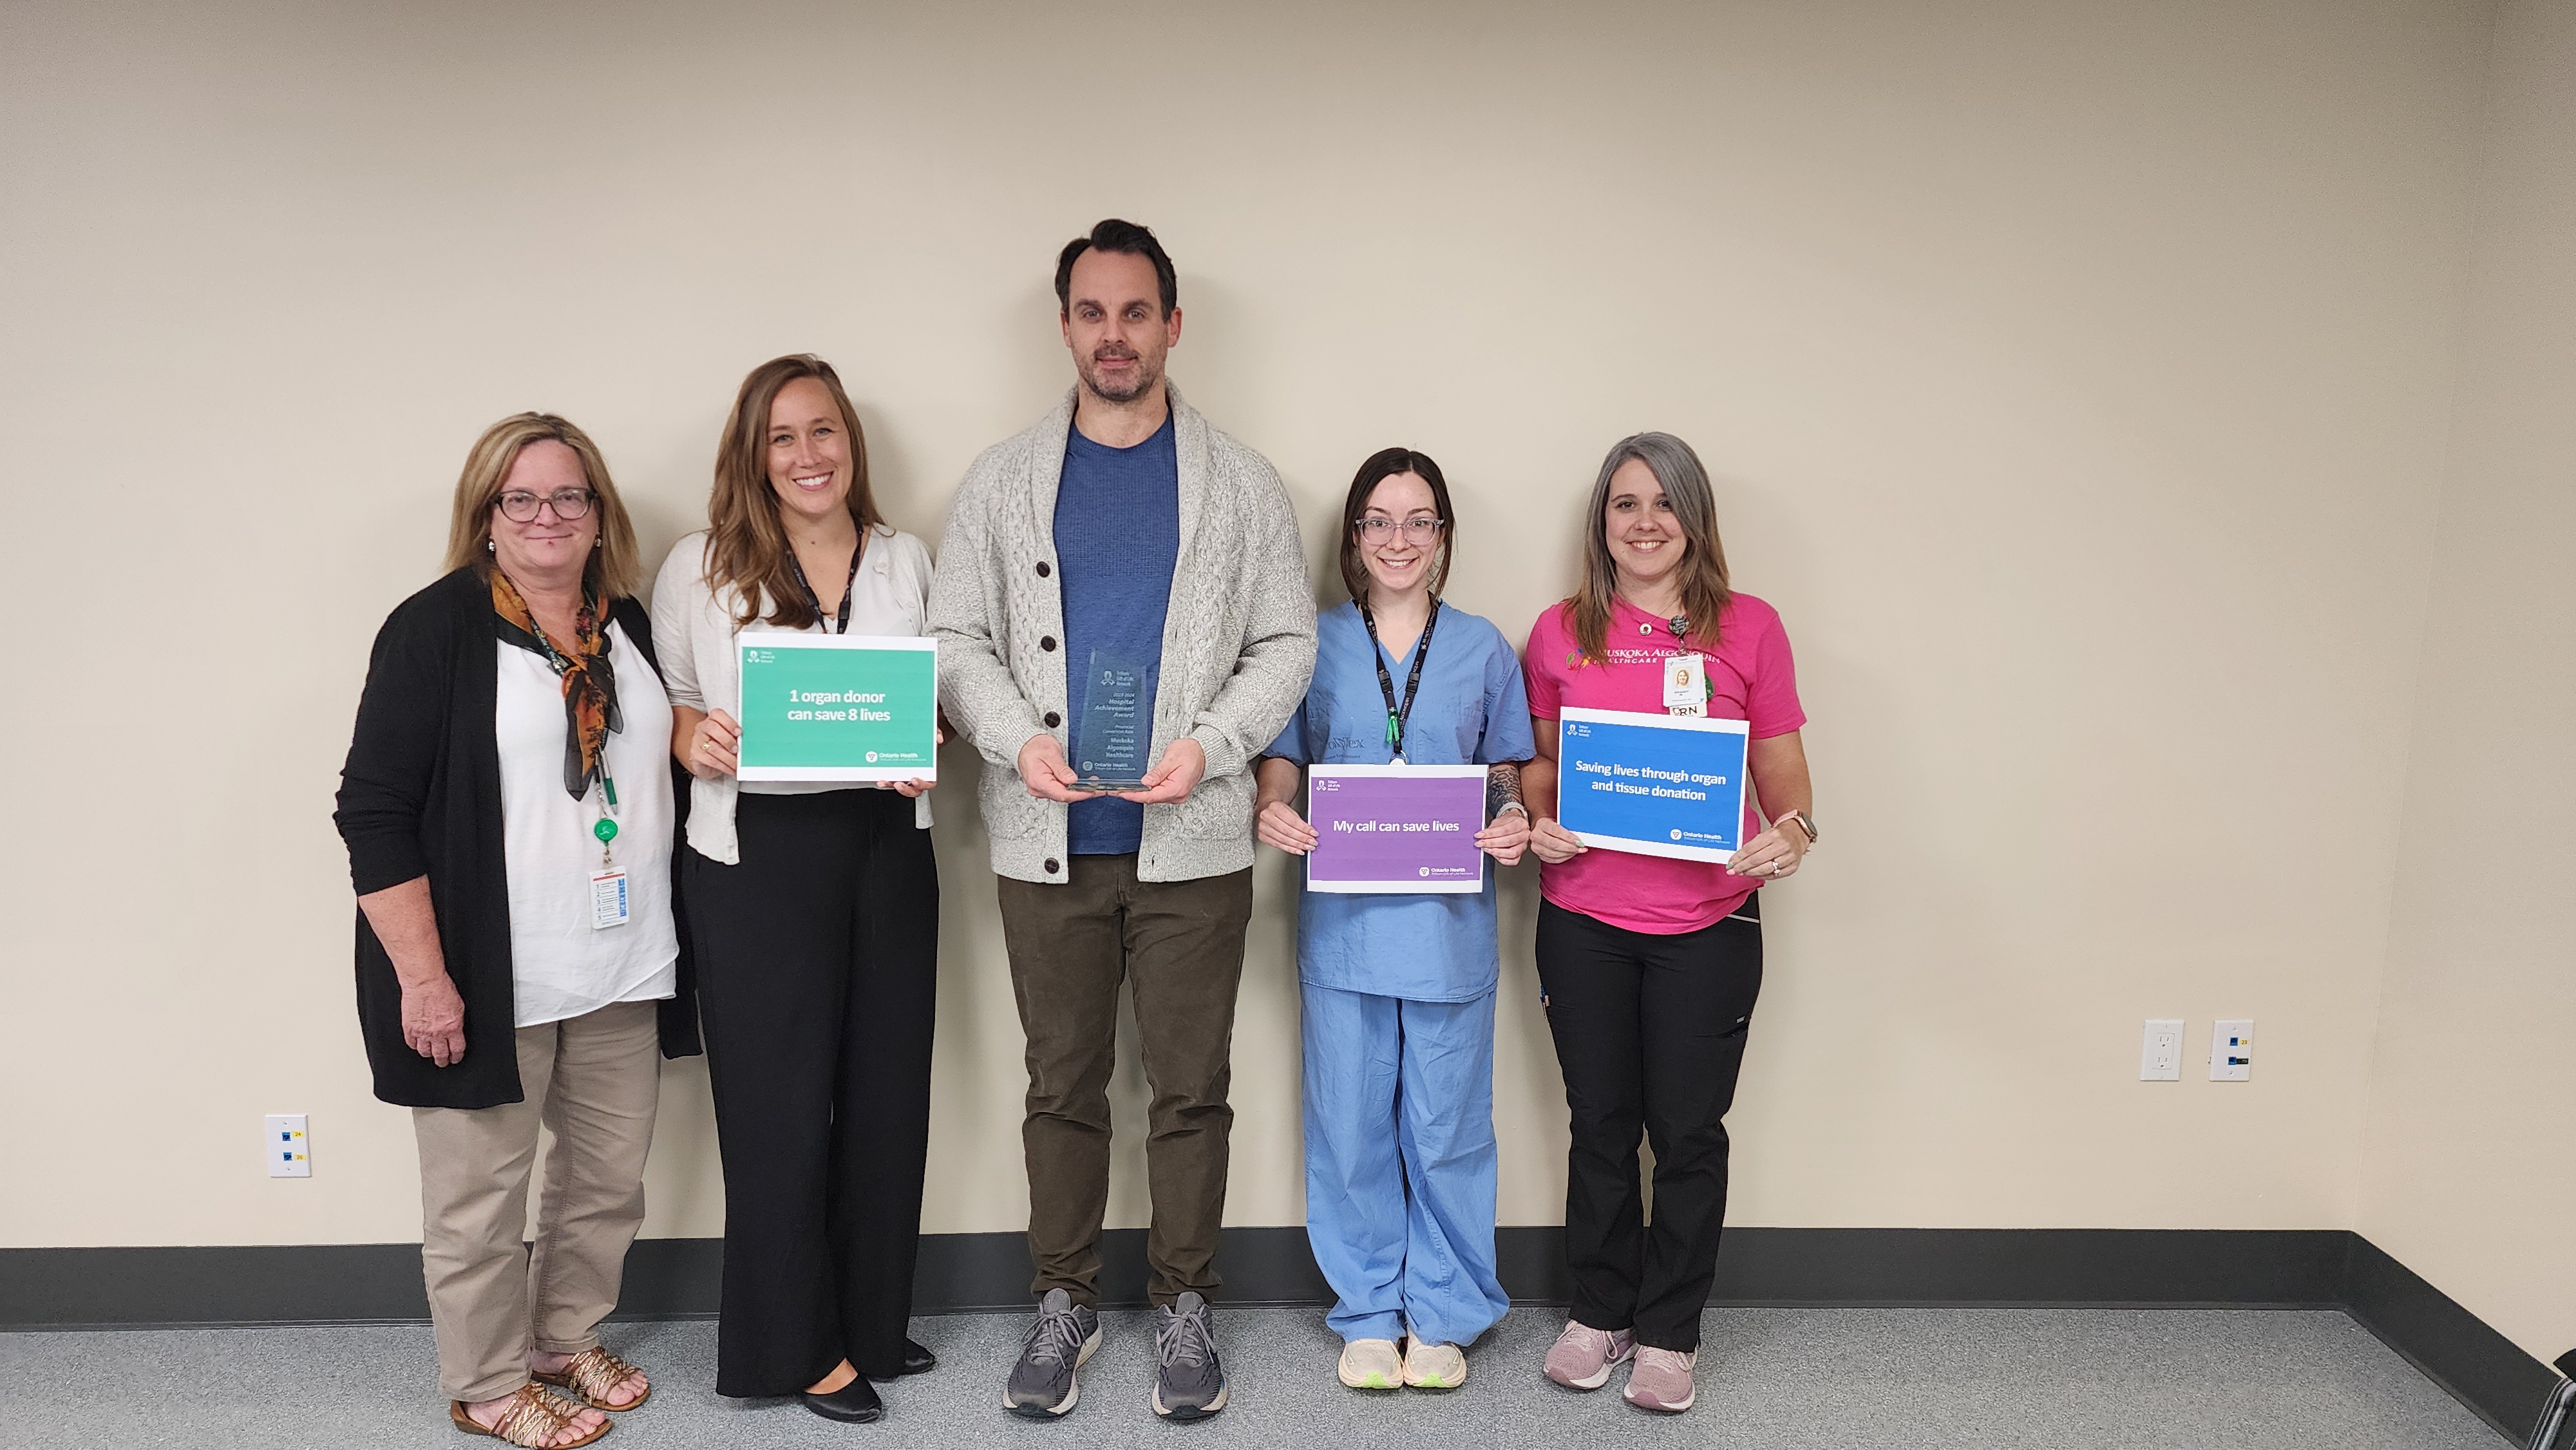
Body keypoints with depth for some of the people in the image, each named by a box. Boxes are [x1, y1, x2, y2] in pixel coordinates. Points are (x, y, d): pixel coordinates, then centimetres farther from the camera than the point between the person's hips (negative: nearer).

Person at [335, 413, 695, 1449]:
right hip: (489, 974, -6)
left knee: (609, 1174, 16)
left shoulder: (626, 625, 9)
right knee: (481, 1188, 6)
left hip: (623, 967, 6)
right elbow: (374, 812, -13)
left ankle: (567, 1337, 37)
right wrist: (423, 975, -17)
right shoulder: (436, 628, -9)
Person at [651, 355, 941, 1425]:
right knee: (781, 1100, 3)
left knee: (886, 1087, 11)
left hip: (887, 844, 4)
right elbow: (666, 703, 4)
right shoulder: (700, 567, -1)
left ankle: (871, 1320, 28)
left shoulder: (907, 562, 8)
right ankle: (796, 1345, 18)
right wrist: (692, 740, -17)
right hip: (759, 854, -3)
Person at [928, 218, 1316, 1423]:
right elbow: (956, 638, 6)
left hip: (1193, 839, -1)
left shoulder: (1239, 483, 6)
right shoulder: (1003, 480, 8)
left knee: (1191, 1088, 6)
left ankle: (1183, 1303, 22)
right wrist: (1015, 738, -12)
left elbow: (1285, 643, 4)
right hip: (1049, 841, 1)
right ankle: (1065, 1299, 26)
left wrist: (1210, 744, -12)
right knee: (1063, 1085, 10)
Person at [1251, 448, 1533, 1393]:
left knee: (1447, 1127, 7)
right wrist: (1271, 814, -14)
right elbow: (1280, 765, 7)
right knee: (1351, 1126, 8)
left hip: (1450, 925, 0)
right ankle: (1369, 1312, 24)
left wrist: (1514, 824, -11)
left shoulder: (1483, 649, 6)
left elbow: (1504, 777, 11)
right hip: (1343, 922, 0)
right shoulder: (1315, 644, 5)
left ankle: (1443, 1313, 24)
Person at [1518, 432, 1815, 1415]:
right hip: (1584, 917, 1)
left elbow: (1782, 771, 4)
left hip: (1707, 925, -1)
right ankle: (1600, 1312, 30)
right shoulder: (1560, 632, 5)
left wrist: (1792, 832, -16)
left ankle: (1669, 1332, 24)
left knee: (1688, 1131, 7)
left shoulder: (1748, 627, 1)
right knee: (1601, 1124, 13)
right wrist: (1539, 825, -5)